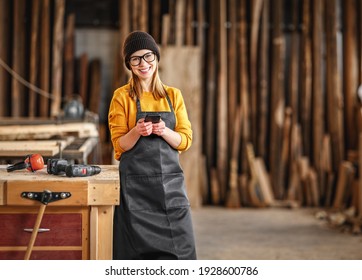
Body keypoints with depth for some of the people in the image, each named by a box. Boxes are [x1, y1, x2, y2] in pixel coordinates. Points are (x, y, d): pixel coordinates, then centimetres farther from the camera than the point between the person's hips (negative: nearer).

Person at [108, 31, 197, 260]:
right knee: (140, 249, -3)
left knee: (178, 247, 0)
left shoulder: (173, 95, 9)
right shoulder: (122, 97, 1)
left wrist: (164, 131, -15)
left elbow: (185, 140, 5)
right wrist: (137, 131, -20)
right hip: (136, 185, -3)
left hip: (171, 181, 3)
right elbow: (119, 145, 0)